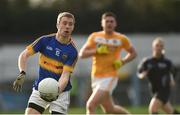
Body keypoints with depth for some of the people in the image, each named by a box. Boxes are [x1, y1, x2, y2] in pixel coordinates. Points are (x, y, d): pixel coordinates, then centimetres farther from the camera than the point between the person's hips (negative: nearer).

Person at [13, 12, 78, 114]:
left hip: (60, 92, -2)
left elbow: (65, 75, -20)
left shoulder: (72, 51, -13)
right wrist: (22, 74, -20)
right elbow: (24, 55, -4)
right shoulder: (45, 40, -7)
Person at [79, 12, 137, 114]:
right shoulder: (94, 37, 5)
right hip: (96, 78, 4)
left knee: (91, 105, -19)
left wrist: (122, 62, -4)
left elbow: (133, 53, 14)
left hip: (110, 77, -4)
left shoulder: (121, 39, 0)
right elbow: (82, 54, 0)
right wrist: (97, 50, -15)